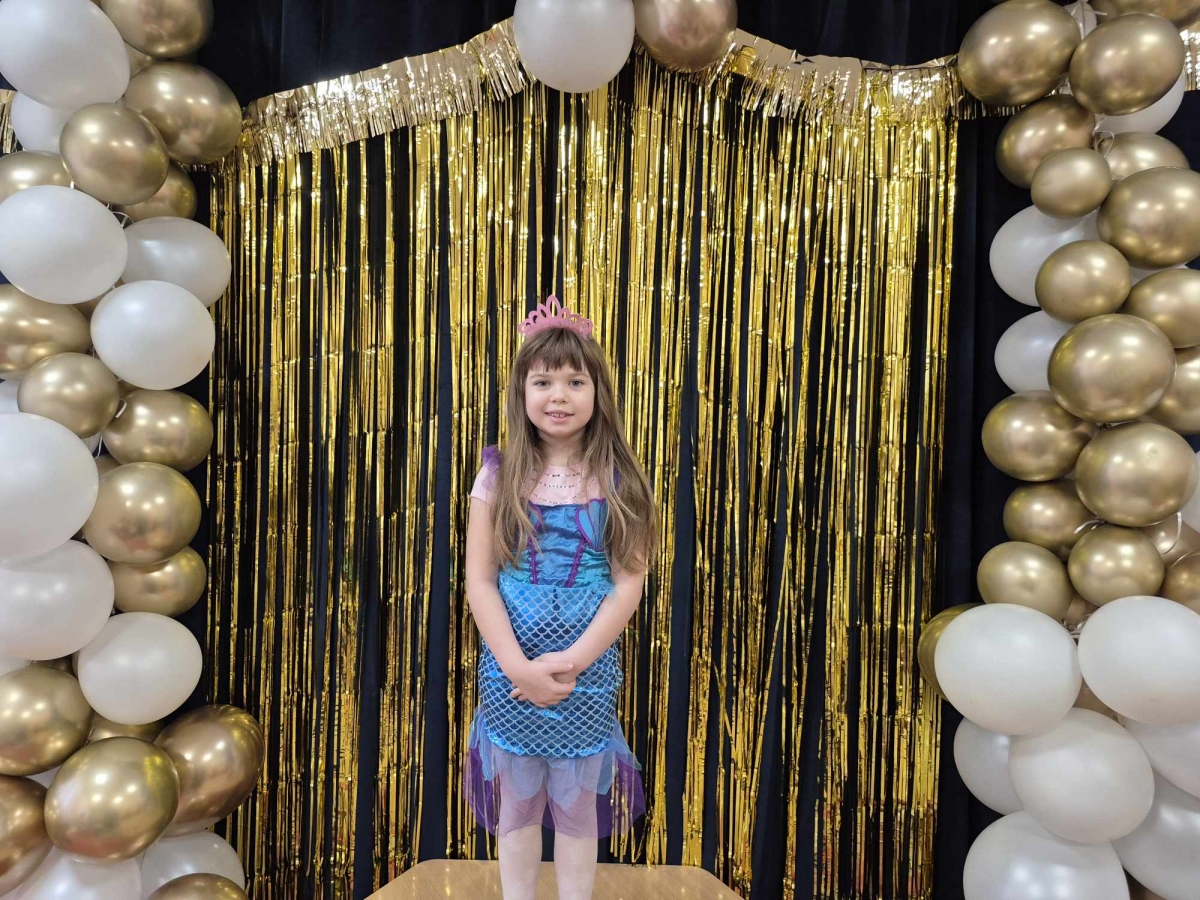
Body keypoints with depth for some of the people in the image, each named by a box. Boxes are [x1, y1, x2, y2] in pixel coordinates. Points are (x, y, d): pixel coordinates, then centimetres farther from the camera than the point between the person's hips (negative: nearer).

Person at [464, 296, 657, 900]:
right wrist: (518, 666, -14)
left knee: (579, 804, 15)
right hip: (510, 668, 1)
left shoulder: (617, 481, -5)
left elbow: (628, 585, -7)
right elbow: (479, 582, -6)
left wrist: (571, 662, -14)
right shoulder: (499, 475, -4)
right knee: (517, 802, 17)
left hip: (588, 669, 0)